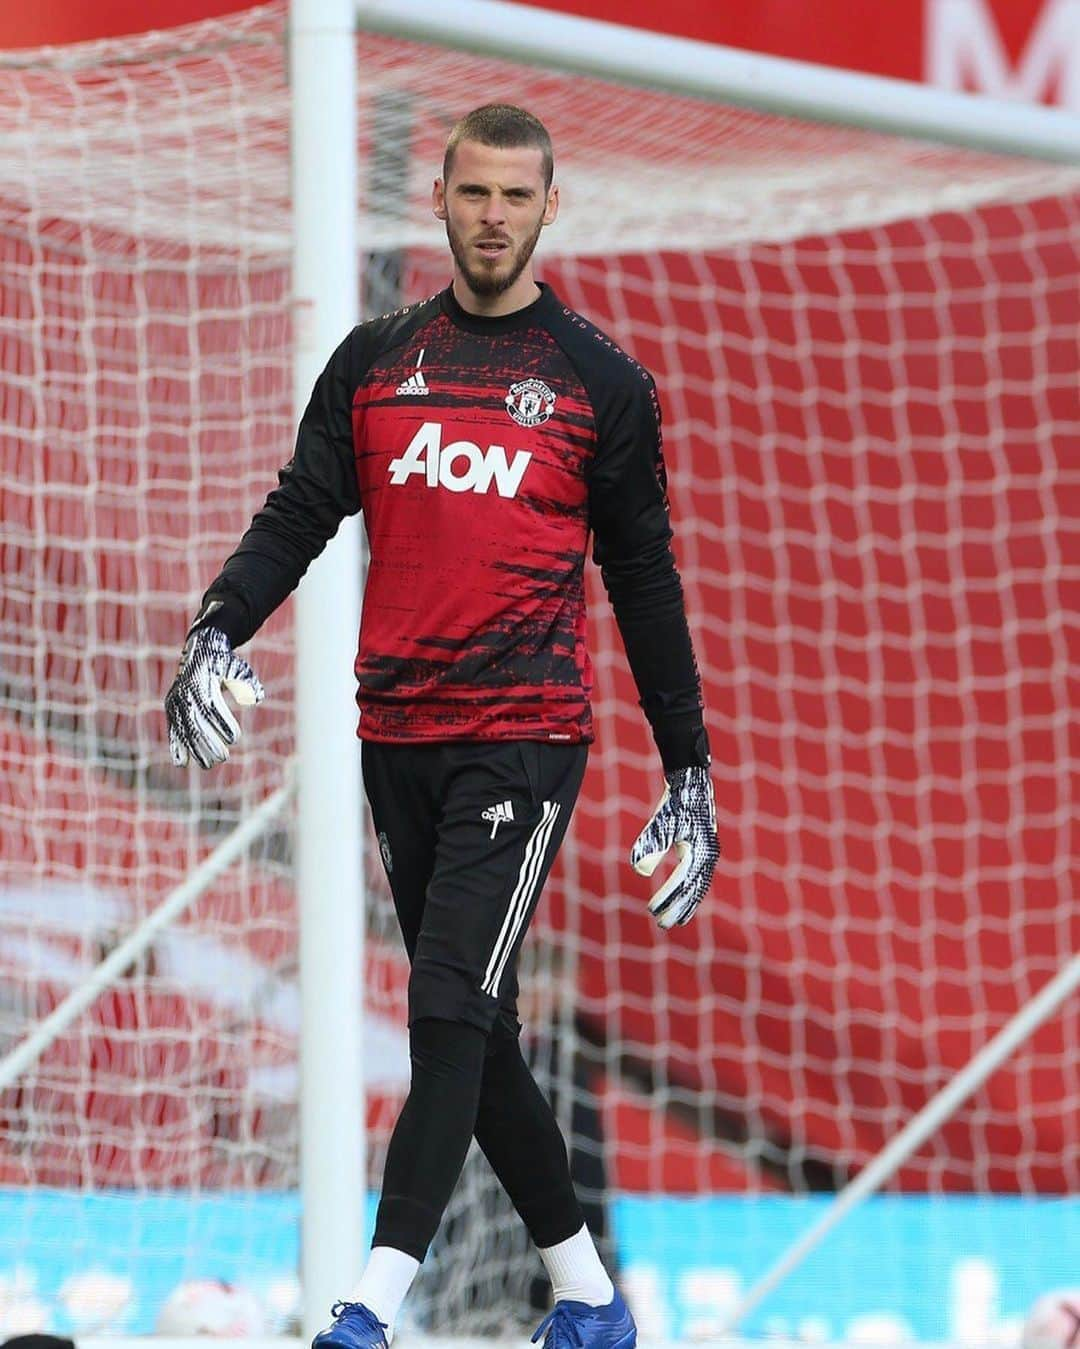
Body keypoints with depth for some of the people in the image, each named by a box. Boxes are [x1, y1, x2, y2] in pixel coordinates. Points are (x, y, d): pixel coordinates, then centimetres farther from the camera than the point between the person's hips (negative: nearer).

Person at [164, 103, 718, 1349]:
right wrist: (216, 632, -13)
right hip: (398, 740, 4)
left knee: (450, 1012, -15)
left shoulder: (601, 383, 4)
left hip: (526, 735, -4)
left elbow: (645, 585, 9)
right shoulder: (375, 362, 11)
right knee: (473, 1030, 8)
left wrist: (690, 776, 8)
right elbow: (297, 517, 6)